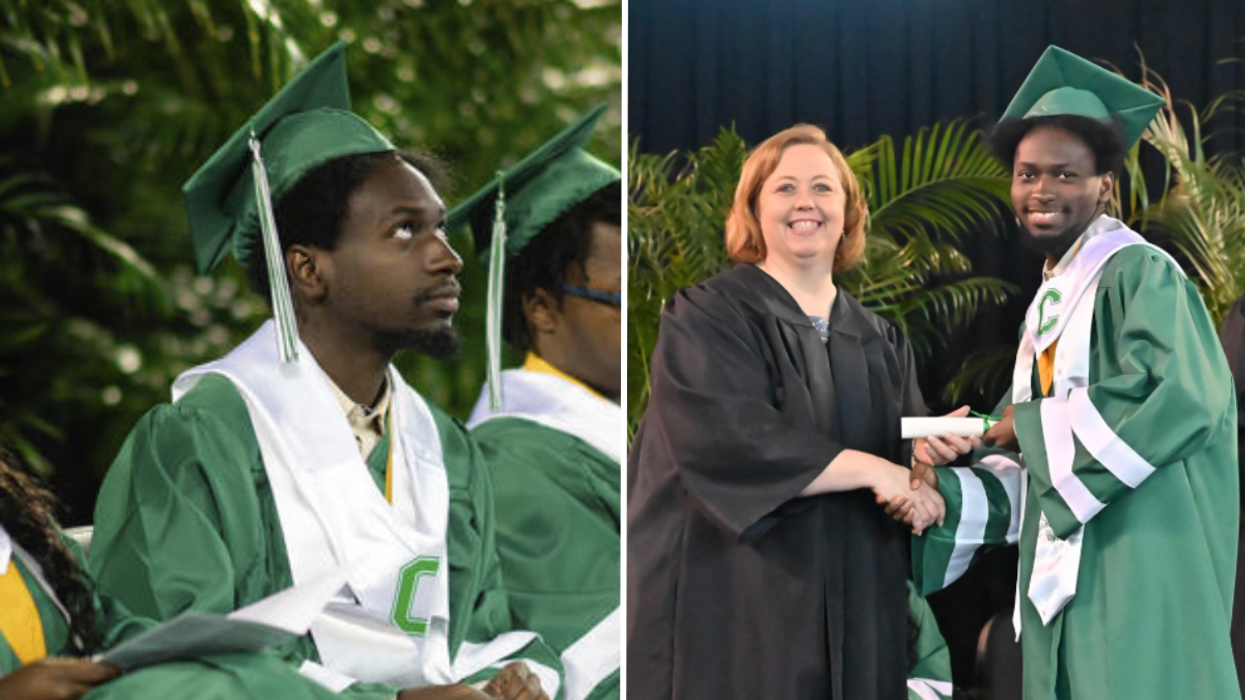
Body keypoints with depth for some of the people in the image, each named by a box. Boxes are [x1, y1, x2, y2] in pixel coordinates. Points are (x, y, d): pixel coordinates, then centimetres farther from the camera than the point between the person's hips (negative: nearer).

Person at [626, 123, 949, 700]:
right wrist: (872, 469, -19)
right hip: (732, 607, -5)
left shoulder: (881, 343, 16)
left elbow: (912, 455, 9)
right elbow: (727, 439, -18)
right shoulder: (705, 317, -2)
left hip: (853, 614, 5)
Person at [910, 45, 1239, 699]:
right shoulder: (1050, 304, 18)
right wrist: (943, 492, -2)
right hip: (1066, 583, 8)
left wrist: (1034, 426, -12)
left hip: (1141, 580, -8)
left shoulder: (1139, 274, -7)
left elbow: (1179, 400, -24)